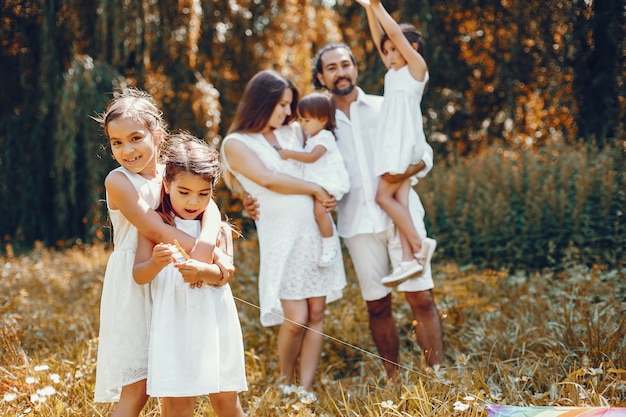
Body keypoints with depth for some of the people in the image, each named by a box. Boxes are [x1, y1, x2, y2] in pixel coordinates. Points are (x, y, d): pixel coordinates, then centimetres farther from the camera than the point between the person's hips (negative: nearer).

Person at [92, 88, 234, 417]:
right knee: (137, 389, -5)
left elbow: (208, 204, -16)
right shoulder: (118, 181, -13)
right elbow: (156, 231, -21)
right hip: (133, 287, -5)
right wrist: (214, 254, -26)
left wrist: (203, 248, -36)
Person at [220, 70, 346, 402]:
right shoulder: (236, 143, -2)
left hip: (317, 234, 5)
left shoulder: (293, 132, 12)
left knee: (316, 315, 0)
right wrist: (315, 190, -8)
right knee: (296, 319, -8)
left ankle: (305, 387, 7)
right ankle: (285, 379, 17)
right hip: (282, 239, -5)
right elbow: (268, 179, -13)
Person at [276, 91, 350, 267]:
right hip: (316, 181, 11)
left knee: (319, 209, -25)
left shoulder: (324, 137, -13)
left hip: (330, 182, -11)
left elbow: (312, 157, -26)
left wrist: (289, 154, -25)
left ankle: (330, 246, -14)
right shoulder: (310, 137, 16)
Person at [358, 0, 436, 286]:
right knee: (398, 199, -4)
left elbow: (396, 34, -6)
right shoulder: (392, 73, 21)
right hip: (391, 144, 8)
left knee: (383, 196, -12)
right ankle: (410, 259, -12)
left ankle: (419, 244, -8)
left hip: (405, 142, -8)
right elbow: (379, 39, 20)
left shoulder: (417, 67, 1)